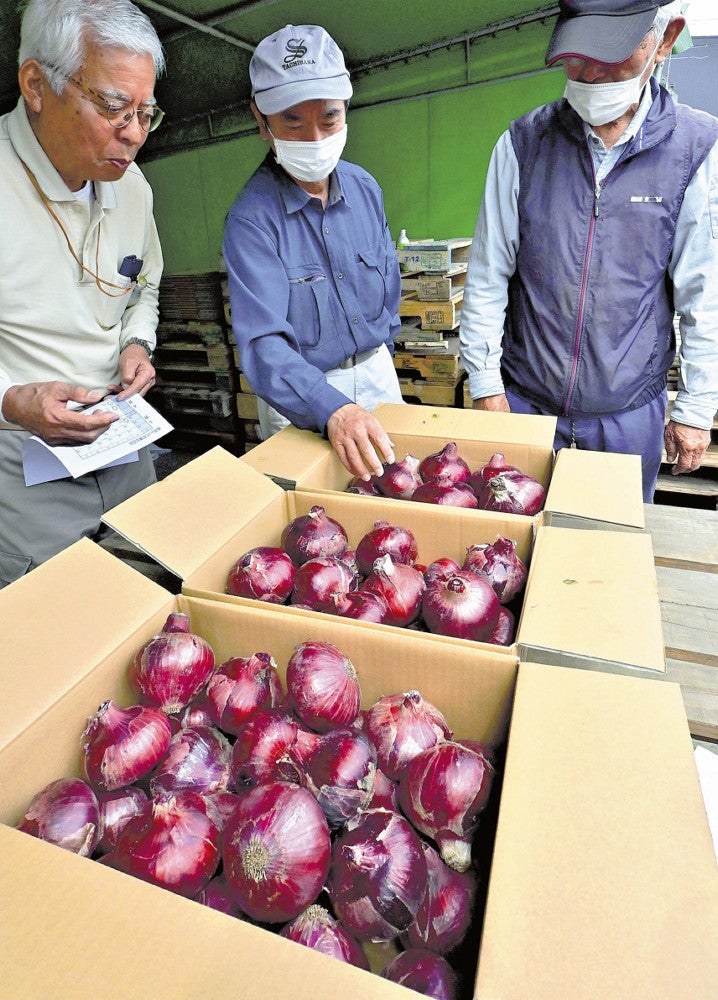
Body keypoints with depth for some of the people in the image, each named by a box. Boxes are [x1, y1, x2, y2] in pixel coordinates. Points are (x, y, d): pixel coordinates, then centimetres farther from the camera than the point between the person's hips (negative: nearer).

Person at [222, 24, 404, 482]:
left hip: (375, 371, 6)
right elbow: (262, 342, -29)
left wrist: (381, 350, 16)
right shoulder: (251, 217, -18)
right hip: (299, 393, -5)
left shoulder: (365, 187, 0)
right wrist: (332, 410, -43)